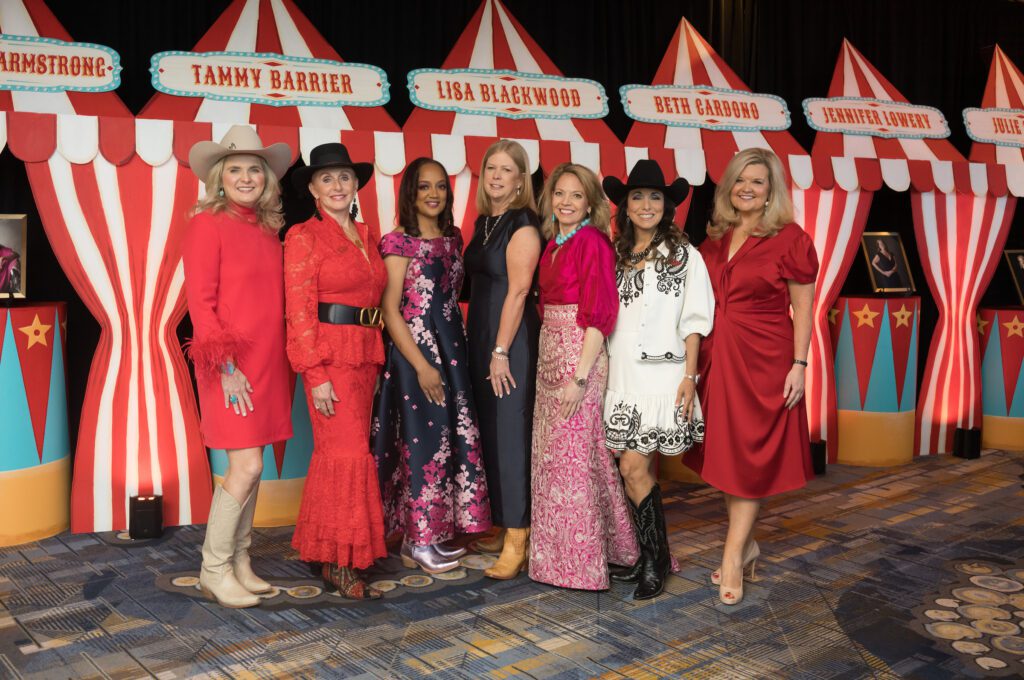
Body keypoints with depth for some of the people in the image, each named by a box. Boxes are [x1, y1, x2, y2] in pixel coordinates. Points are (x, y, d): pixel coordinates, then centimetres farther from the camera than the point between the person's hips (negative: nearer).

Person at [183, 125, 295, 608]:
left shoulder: (268, 229, 14)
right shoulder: (207, 224, -5)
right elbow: (200, 301, -10)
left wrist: (282, 363, 8)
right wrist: (224, 365, -15)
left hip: (267, 362, 6)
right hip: (232, 365, -6)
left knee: (250, 465, 11)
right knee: (247, 467, -8)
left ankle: (239, 563, 23)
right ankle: (214, 571, 9)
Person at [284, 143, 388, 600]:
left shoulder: (367, 236, 15)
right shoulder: (304, 236, -5)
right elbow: (299, 309, -10)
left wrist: (374, 358, 10)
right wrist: (316, 374, -16)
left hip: (365, 355, 7)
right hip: (328, 354, -7)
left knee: (335, 453, 12)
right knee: (347, 452, -8)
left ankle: (319, 546, 23)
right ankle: (340, 563, 2)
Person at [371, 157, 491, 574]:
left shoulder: (453, 238, 11)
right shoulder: (399, 243, -8)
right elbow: (390, 310, -12)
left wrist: (457, 356, 8)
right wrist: (422, 366, -16)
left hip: (452, 350, 7)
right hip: (413, 353, -7)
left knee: (454, 437, 8)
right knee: (422, 439, -3)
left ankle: (435, 534, 20)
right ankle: (417, 543, 10)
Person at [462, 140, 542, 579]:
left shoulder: (522, 225, -10)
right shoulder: (484, 221, 14)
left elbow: (518, 291, -16)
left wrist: (501, 351, -18)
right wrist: (481, 345, 12)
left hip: (511, 341, -8)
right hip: (481, 337, 8)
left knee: (511, 433, -6)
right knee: (490, 432, 12)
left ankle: (518, 542, 1)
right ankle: (504, 529, 24)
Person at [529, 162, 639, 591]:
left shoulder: (592, 242, -11)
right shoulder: (553, 243, 13)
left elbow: (599, 314, -17)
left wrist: (579, 377, -21)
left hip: (579, 356, -8)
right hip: (549, 354, 8)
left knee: (572, 458, -1)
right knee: (550, 455, 13)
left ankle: (579, 562, 12)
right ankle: (556, 551, 27)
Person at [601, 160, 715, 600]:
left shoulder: (683, 255, 1)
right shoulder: (616, 256, 13)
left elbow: (693, 322, -2)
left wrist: (689, 376, -8)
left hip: (660, 376, -5)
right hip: (622, 376, 5)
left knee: (635, 468, -10)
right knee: (641, 469, 9)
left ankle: (655, 560, 7)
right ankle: (653, 557, 21)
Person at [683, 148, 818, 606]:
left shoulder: (789, 239, -6)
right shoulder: (714, 238, 10)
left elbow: (802, 308, -6)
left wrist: (799, 365, -12)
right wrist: (694, 357, 8)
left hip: (763, 361, -5)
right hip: (716, 357, 6)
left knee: (750, 457, 2)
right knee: (723, 452, 11)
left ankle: (733, 557, 9)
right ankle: (746, 544, 26)